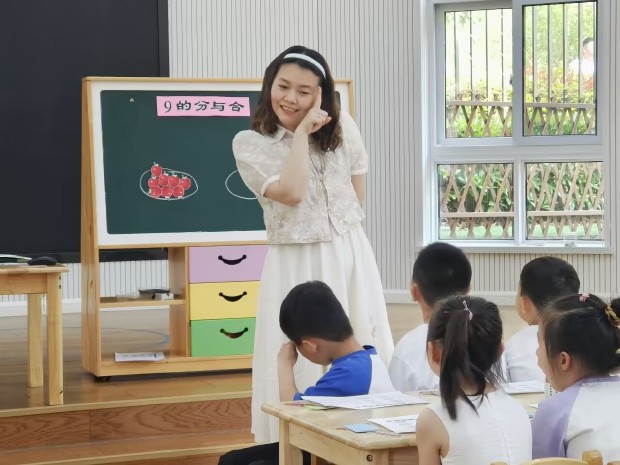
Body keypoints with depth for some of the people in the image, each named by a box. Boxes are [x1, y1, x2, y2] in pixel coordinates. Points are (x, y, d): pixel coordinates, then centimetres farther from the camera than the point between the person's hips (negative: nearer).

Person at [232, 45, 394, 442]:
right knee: (301, 369, 1)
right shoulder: (249, 143, -8)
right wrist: (302, 132, -17)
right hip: (296, 266, -4)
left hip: (350, 259, 4)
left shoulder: (341, 127, 1)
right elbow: (292, 193, -22)